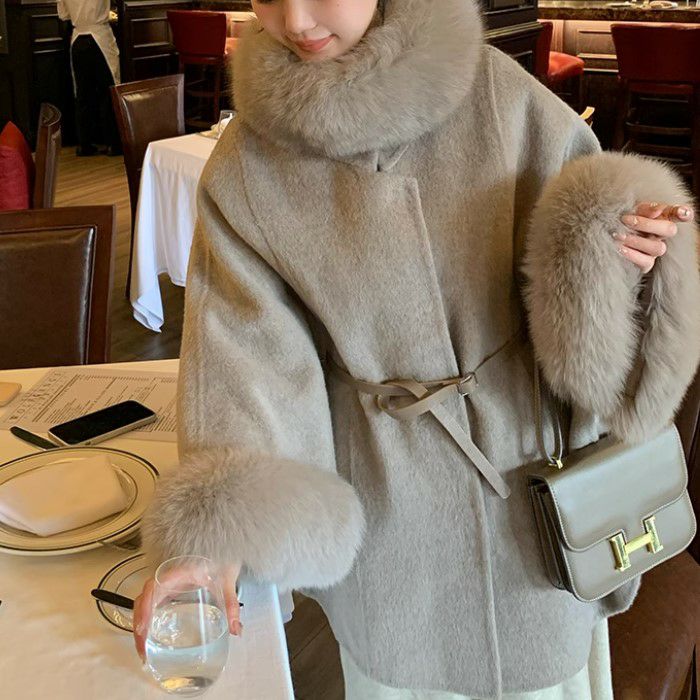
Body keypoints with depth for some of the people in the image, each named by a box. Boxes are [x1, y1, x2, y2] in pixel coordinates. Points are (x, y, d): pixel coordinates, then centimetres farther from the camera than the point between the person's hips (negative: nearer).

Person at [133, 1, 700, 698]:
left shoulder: (501, 96, -11)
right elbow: (244, 359, -12)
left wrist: (625, 254, -26)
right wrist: (216, 541, -21)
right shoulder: (245, 169, -9)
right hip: (385, 505, 0)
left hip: (532, 471, 1)